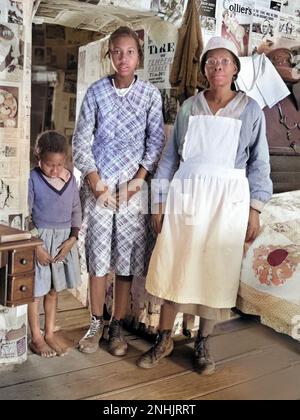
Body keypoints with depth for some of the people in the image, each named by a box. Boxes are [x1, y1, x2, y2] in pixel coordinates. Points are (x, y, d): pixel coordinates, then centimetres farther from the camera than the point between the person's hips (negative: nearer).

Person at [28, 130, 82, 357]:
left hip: (64, 240, 4)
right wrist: (37, 246, -15)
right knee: (36, 291, 6)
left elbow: (76, 211, 6)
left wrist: (72, 239, -6)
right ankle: (36, 338, 21)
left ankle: (50, 333, 30)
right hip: (39, 240, -4)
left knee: (54, 290, 15)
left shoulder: (70, 179, 0)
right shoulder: (32, 179, -12)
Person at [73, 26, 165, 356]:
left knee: (127, 254, 2)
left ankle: (117, 326, 16)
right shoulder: (96, 91, 2)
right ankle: (96, 323, 18)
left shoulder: (150, 94, 3)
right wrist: (94, 180, -7)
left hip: (133, 184, 0)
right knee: (98, 253, 4)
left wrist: (139, 178, -8)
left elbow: (156, 140, 2)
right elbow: (81, 139, 2)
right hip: (99, 183, 0)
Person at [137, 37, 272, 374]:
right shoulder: (189, 107, 7)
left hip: (228, 198, -1)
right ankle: (164, 339, 20)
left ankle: (202, 343, 23)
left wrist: (255, 209, -3)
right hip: (185, 195, 1)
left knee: (216, 270, 5)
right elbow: (170, 157, 7)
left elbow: (259, 163, 3)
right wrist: (159, 202, 3)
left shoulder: (250, 110, 3)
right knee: (173, 266, 3)